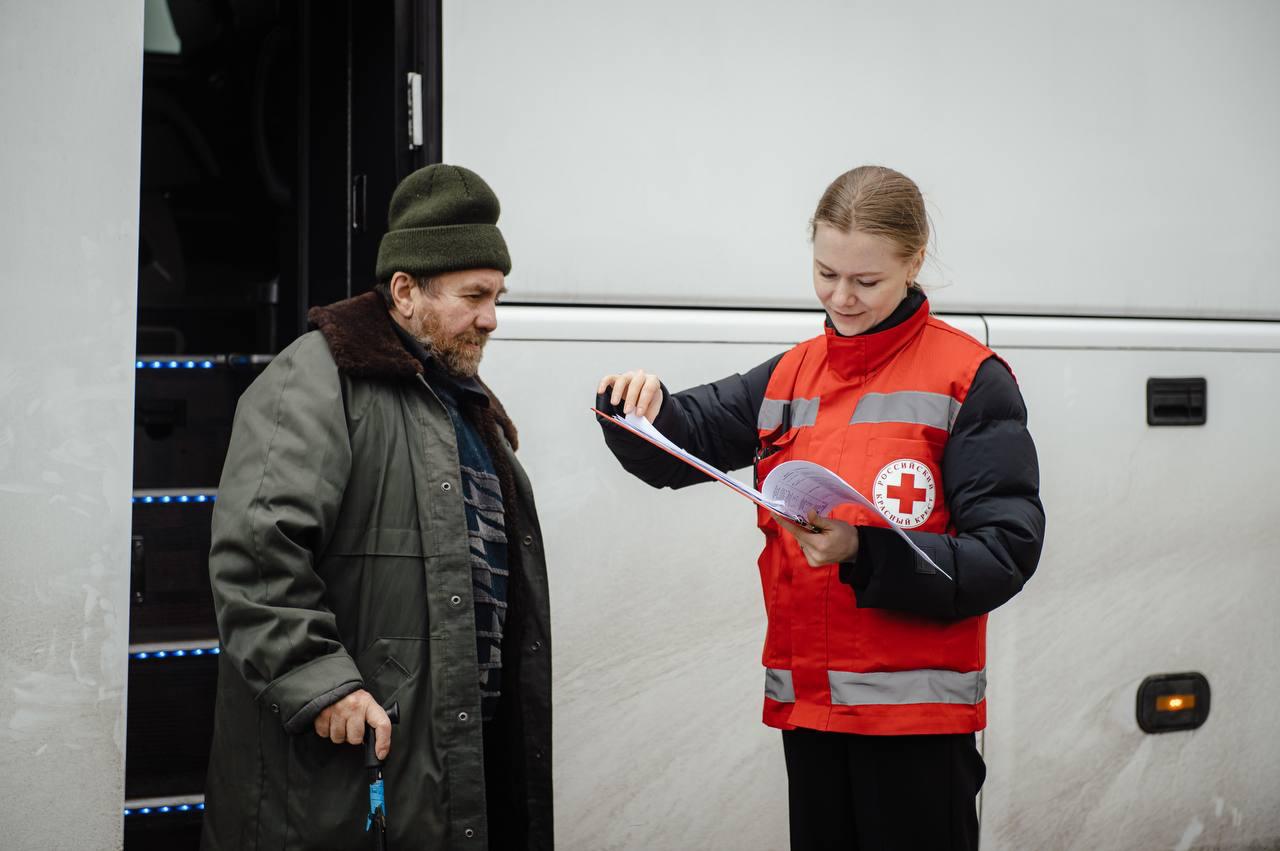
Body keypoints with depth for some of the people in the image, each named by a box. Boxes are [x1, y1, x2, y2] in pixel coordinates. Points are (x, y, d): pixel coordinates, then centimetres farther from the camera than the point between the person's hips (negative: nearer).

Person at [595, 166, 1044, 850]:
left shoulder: (970, 381, -7)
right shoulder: (790, 376, 9)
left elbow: (1006, 551, -12)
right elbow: (681, 443, 10)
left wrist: (864, 553, -26)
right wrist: (640, 409, -13)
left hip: (917, 711, -5)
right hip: (805, 700, 5)